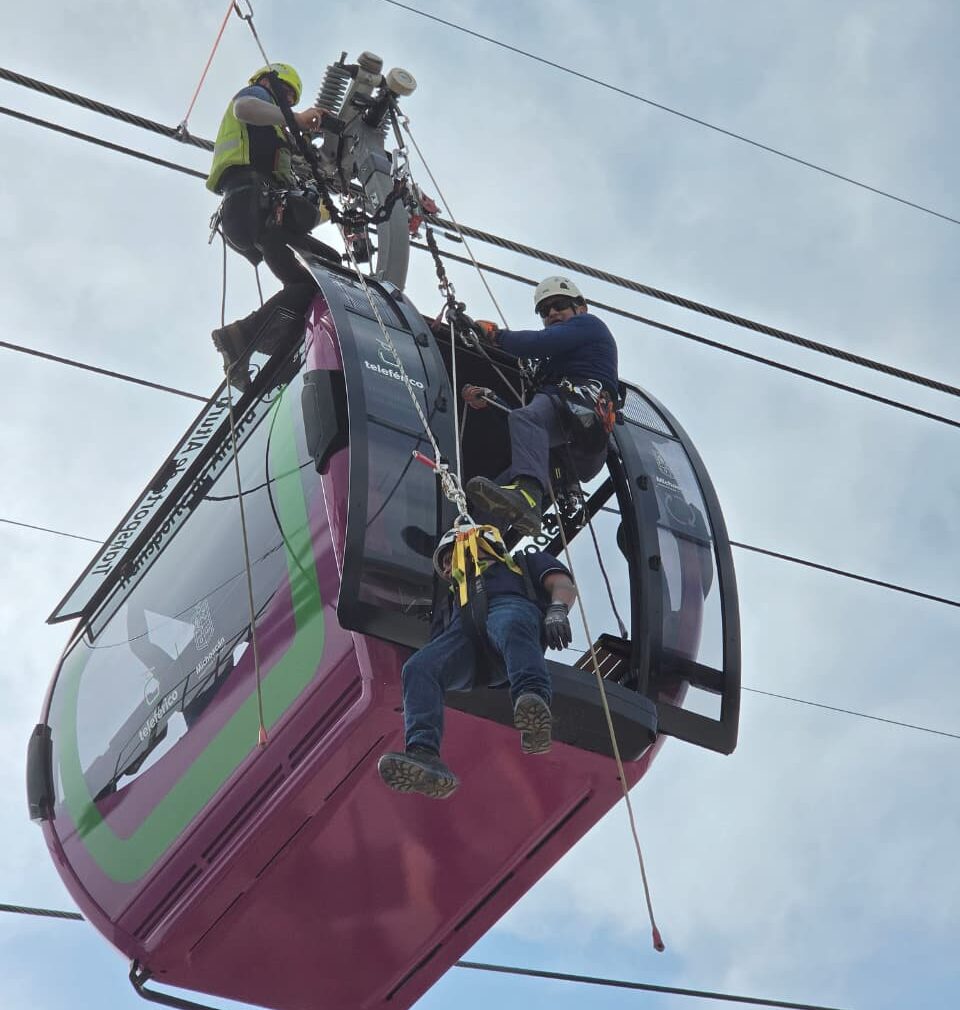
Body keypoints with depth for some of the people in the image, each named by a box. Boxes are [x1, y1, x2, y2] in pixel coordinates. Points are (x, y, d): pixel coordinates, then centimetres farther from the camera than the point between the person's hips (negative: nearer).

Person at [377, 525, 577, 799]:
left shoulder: (525, 563, 38)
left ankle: (534, 700, -72)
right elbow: (438, 650, 30)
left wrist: (557, 611, -8)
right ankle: (424, 757, -52)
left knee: (510, 626, -43)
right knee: (417, 667, -31)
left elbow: (564, 585, 17)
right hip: (462, 629, 4)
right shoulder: (450, 602, 46)